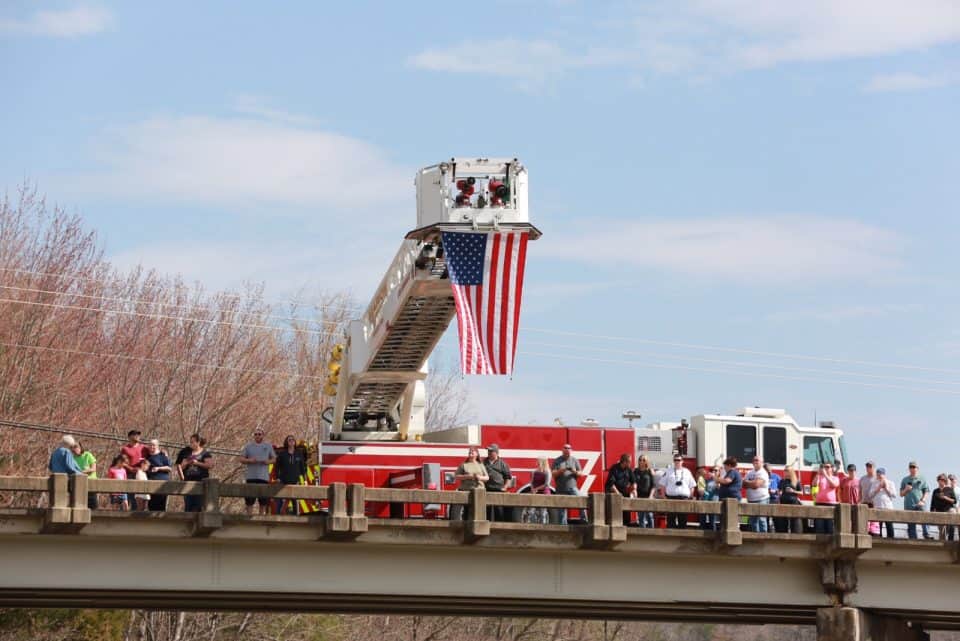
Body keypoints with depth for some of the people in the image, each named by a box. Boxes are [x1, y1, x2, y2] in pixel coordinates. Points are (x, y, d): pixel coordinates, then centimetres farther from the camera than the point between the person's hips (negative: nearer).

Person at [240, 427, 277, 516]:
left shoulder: (268, 446, 10)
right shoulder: (248, 446, 7)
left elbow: (274, 458, 14)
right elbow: (241, 459, 6)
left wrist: (268, 461, -8)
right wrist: (249, 460, -14)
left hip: (264, 476, 1)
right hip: (251, 476, -1)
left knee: (263, 499, 3)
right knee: (250, 499, -4)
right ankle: (249, 515, 0)